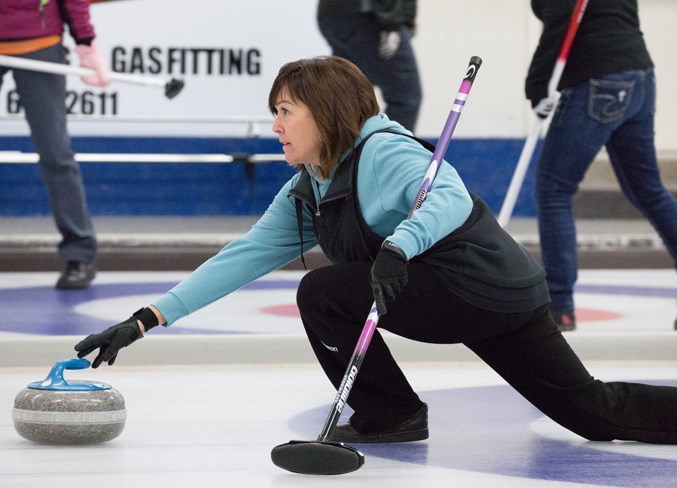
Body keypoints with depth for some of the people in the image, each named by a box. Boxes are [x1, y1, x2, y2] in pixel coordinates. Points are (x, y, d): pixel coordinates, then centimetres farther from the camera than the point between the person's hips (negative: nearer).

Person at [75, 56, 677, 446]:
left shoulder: (382, 152, -15)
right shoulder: (306, 193, 12)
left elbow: (451, 197, -31)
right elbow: (244, 256, 8)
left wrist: (397, 245, -50)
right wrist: (148, 319, 1)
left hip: (486, 289, -10)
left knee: (324, 293, -11)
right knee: (594, 410, 13)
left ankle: (391, 414, 2)